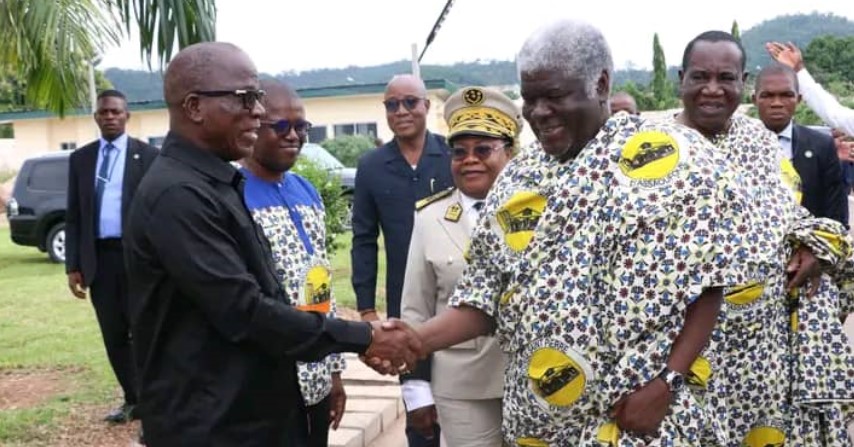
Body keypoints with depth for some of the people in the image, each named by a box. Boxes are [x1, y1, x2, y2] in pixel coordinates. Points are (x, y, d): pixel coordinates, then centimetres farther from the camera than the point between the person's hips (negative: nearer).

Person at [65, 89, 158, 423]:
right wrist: (73, 265, 4)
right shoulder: (80, 159, 11)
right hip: (98, 257, 4)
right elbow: (73, 215, 10)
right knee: (113, 336, 10)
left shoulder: (147, 156, 0)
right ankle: (132, 399, 22)